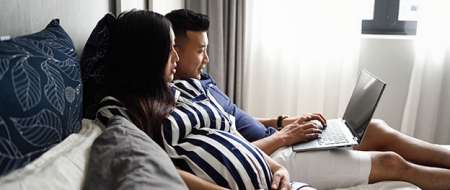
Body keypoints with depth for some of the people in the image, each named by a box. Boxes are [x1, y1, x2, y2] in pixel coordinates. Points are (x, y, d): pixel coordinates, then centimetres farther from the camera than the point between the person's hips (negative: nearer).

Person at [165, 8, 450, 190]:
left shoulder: (199, 80, 10)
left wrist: (282, 121, 7)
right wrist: (283, 136, -14)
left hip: (272, 141, 9)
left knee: (378, 129, 6)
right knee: (391, 163, -4)